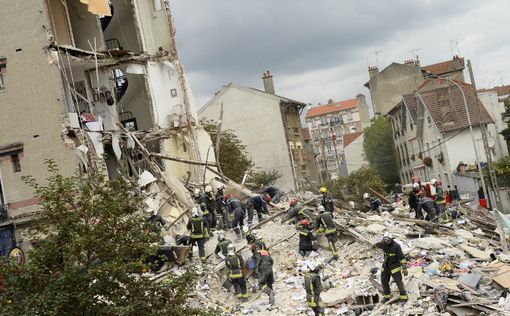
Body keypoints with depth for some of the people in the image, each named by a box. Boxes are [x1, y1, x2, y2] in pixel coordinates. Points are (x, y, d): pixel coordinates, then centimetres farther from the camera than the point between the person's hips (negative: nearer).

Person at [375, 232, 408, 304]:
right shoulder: (383, 244, -6)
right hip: (386, 266, 6)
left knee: (399, 282, -7)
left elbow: (401, 257, -18)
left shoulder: (396, 246, -22)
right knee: (384, 282, 10)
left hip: (395, 266, -6)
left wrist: (404, 268, -19)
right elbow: (377, 244, 18)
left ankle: (404, 298, 5)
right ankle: (387, 297, 29)